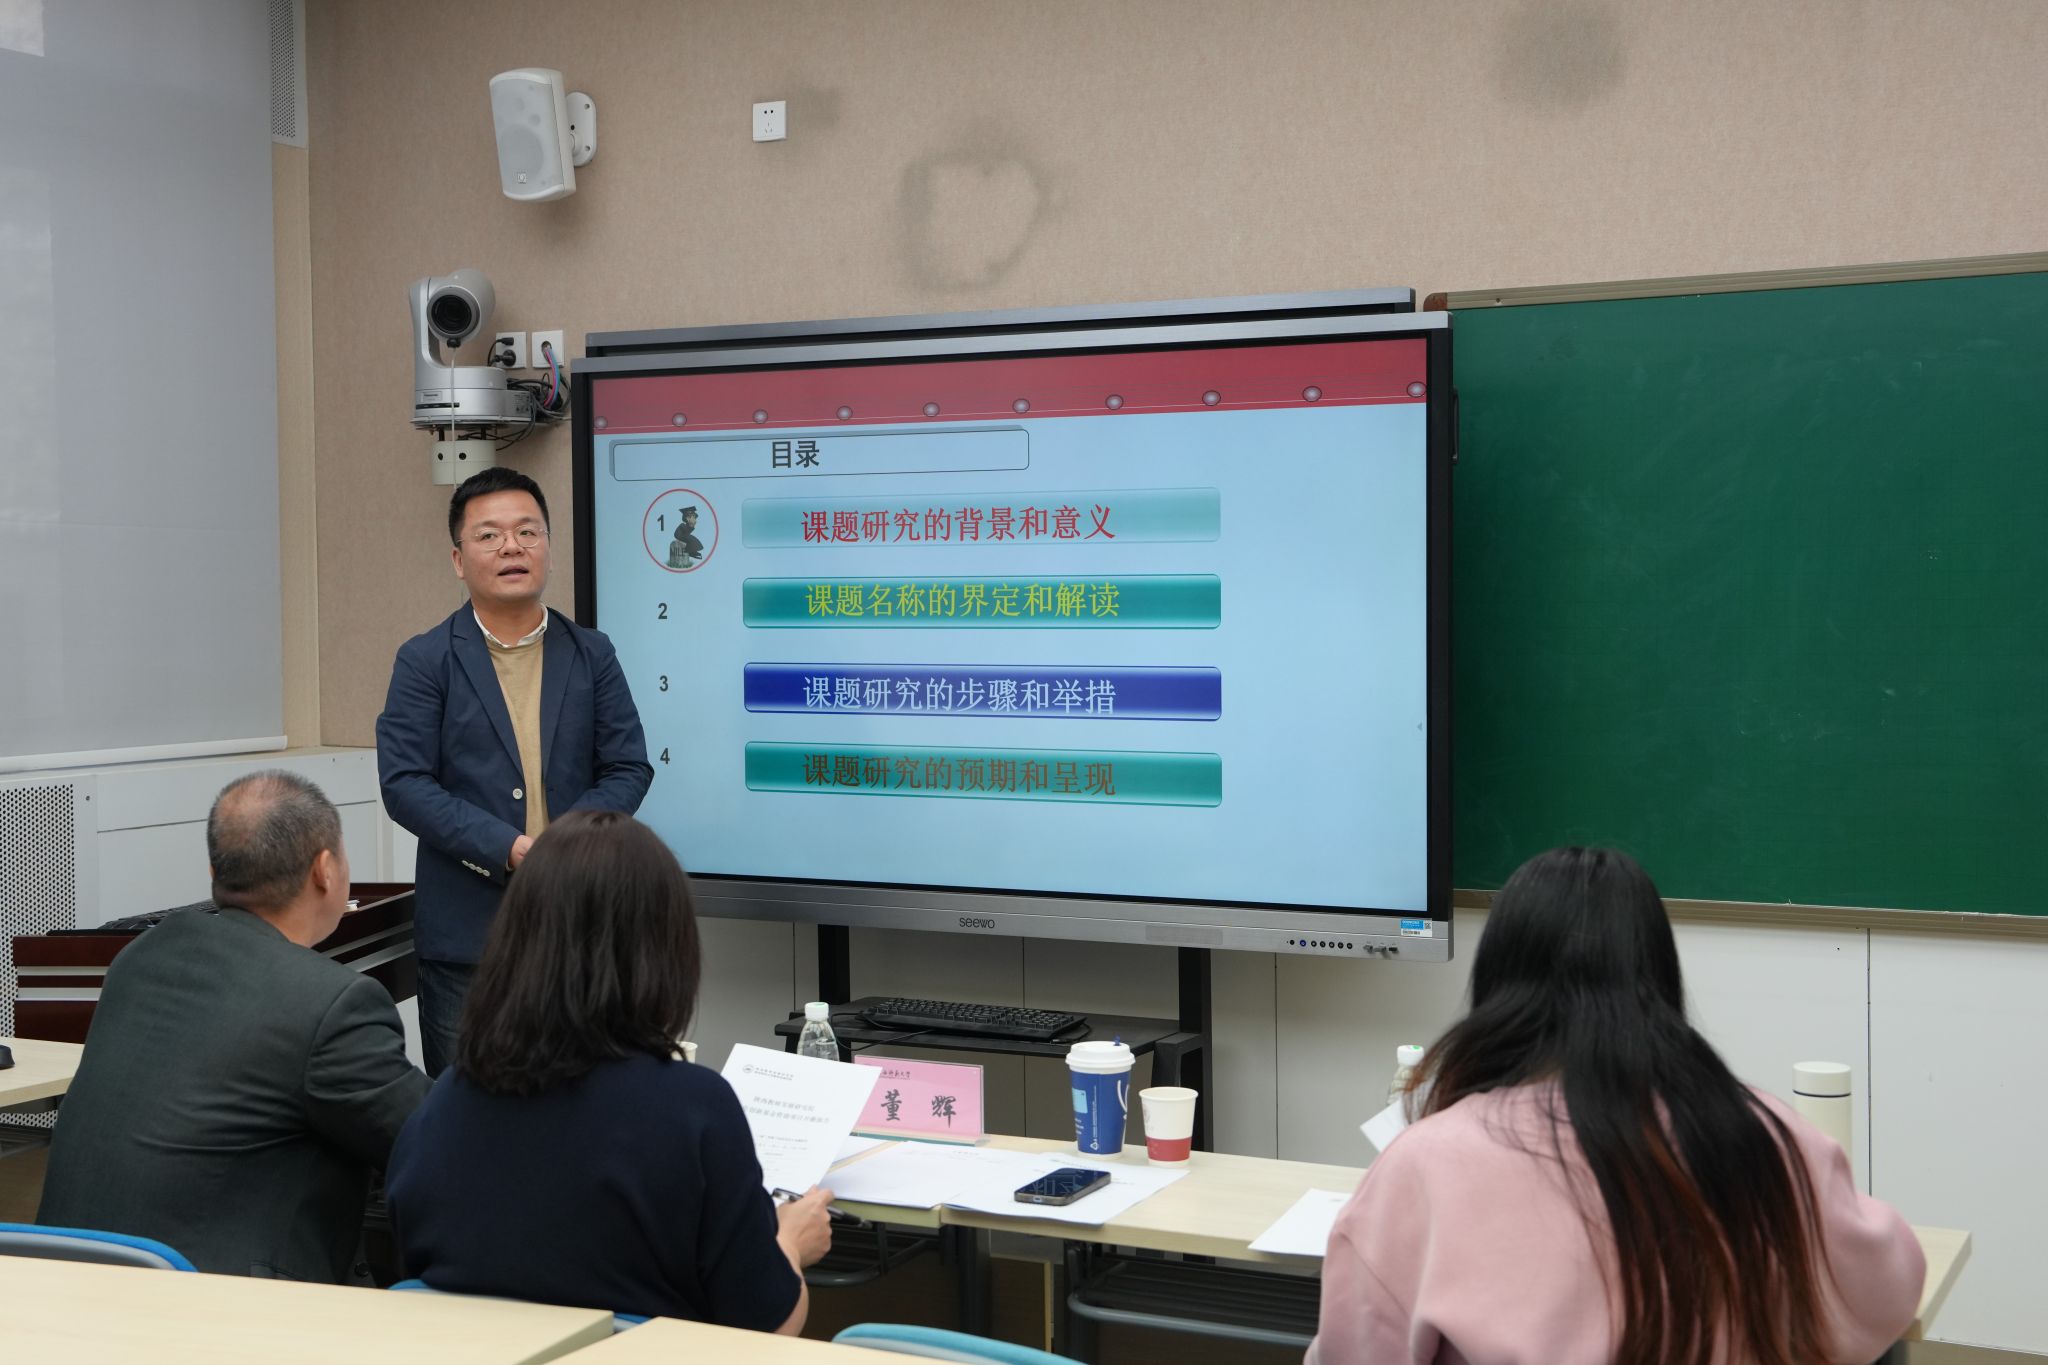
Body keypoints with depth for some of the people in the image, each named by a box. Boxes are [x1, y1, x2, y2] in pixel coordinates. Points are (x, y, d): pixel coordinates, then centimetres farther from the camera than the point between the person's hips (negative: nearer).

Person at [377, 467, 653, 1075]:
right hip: (466, 930, -2)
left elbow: (629, 769, 4)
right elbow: (403, 783, -7)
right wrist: (507, 849, -18)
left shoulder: (592, 655, 9)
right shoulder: (425, 660, 1)